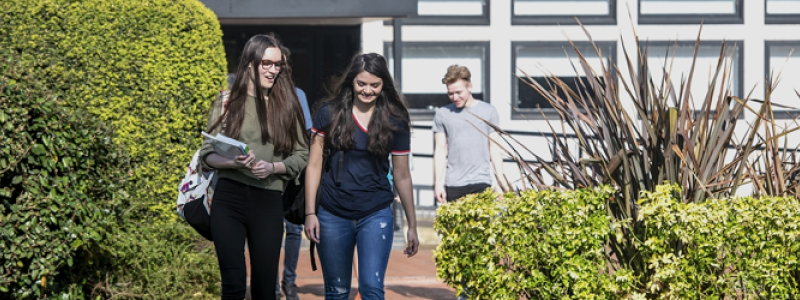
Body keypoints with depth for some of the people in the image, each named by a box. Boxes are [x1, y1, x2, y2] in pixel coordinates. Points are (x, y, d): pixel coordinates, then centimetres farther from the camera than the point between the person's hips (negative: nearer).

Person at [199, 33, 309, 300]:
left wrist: (273, 167, -12)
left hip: (268, 200, 1)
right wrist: (233, 162, -15)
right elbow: (207, 153, 5)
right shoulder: (227, 103, 6)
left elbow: (301, 156, 7)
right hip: (229, 197, -1)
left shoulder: (286, 105, 9)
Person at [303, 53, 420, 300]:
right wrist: (310, 213, -2)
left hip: (376, 215, -1)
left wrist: (412, 226, 9)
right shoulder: (329, 113, -1)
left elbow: (402, 176, 7)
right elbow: (314, 165, 3)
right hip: (333, 216, 1)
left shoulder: (395, 121, 1)